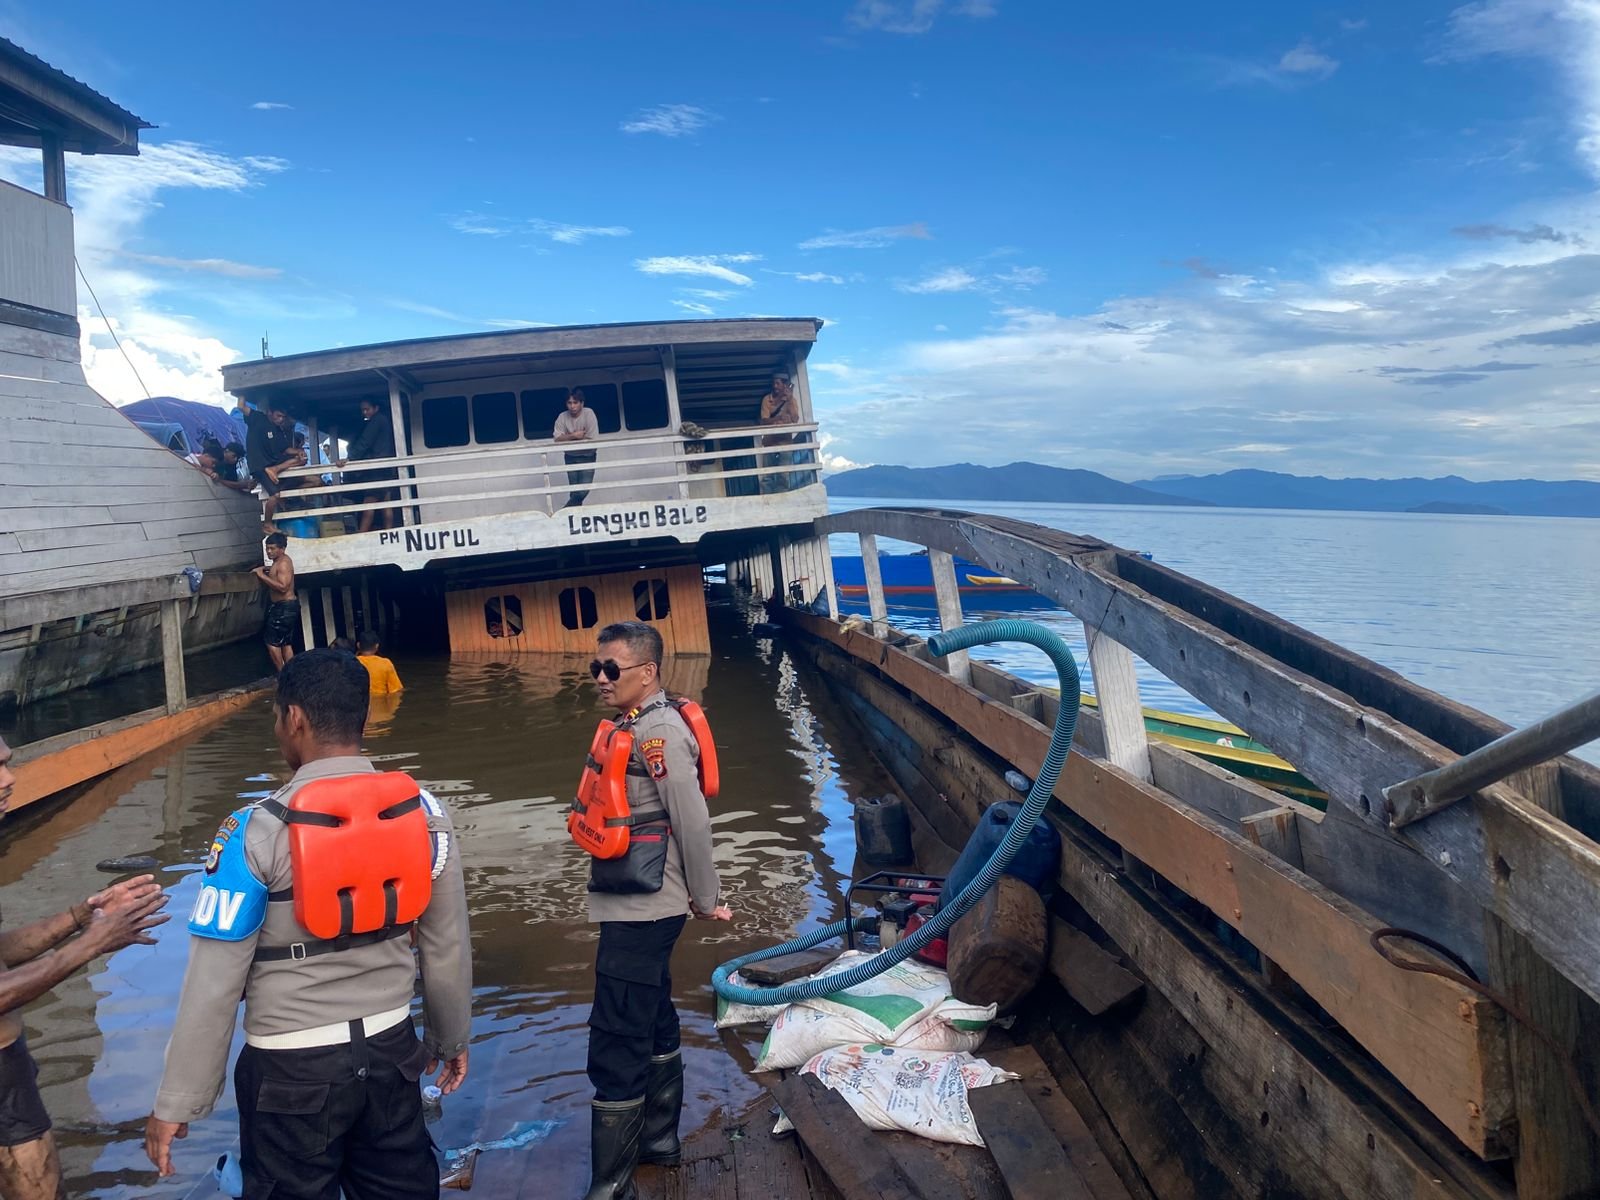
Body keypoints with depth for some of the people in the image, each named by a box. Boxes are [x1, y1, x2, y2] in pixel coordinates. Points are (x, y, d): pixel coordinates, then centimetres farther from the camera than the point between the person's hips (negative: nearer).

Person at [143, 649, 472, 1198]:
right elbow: (448, 945, 3)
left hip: (292, 1067, -3)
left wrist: (176, 1102, -2)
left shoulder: (257, 832, -18)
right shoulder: (422, 811, -6)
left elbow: (213, 982, -14)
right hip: (390, 1048, 4)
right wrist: (450, 1036, 18)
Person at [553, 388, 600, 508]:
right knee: (574, 490, 4)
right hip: (571, 457, 2)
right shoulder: (562, 417, -8)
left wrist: (569, 438, -15)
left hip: (587, 456, -2)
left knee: (584, 489, -13)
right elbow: (558, 439, -15)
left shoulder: (588, 413, -16)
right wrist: (574, 436, -27)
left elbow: (593, 440, -21)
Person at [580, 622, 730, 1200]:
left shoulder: (659, 734, -20)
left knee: (615, 1048, -4)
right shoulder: (636, 725, 9)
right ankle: (657, 1139, 39)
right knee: (654, 1026, 22)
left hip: (641, 911, -10)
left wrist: (706, 900, -10)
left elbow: (693, 823, -20)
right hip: (635, 907, 10)